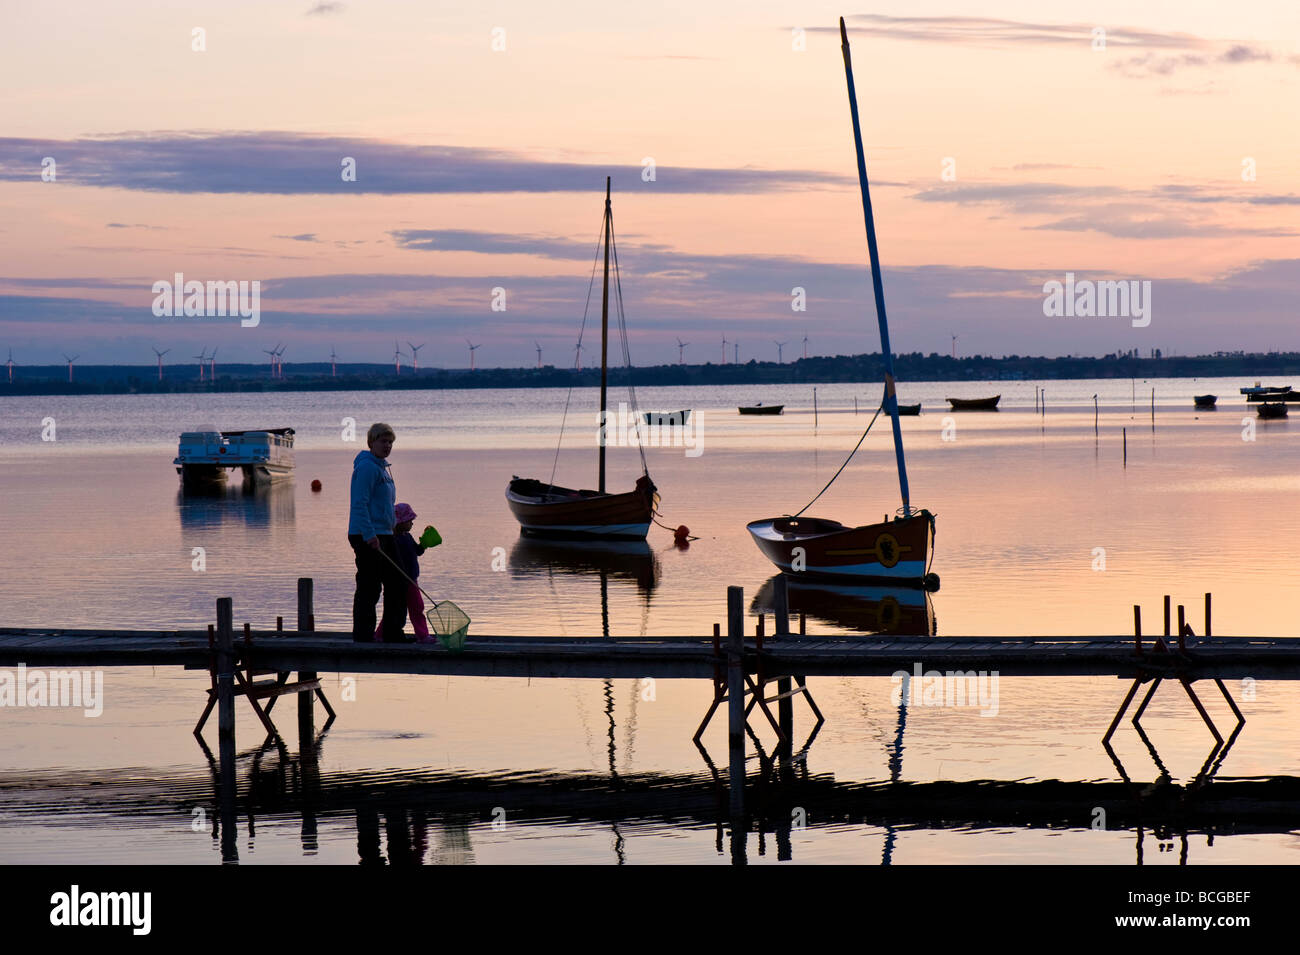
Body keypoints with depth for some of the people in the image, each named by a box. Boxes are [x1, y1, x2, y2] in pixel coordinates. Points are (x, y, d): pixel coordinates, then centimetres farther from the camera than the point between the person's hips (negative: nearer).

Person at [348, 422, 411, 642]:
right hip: (367, 536, -10)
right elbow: (359, 504, -20)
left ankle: (393, 633, 16)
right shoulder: (367, 467, -12)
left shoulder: (382, 467, 19)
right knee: (369, 588, -7)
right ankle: (362, 635, -2)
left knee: (397, 584, 10)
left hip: (383, 534, 10)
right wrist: (369, 535, -26)